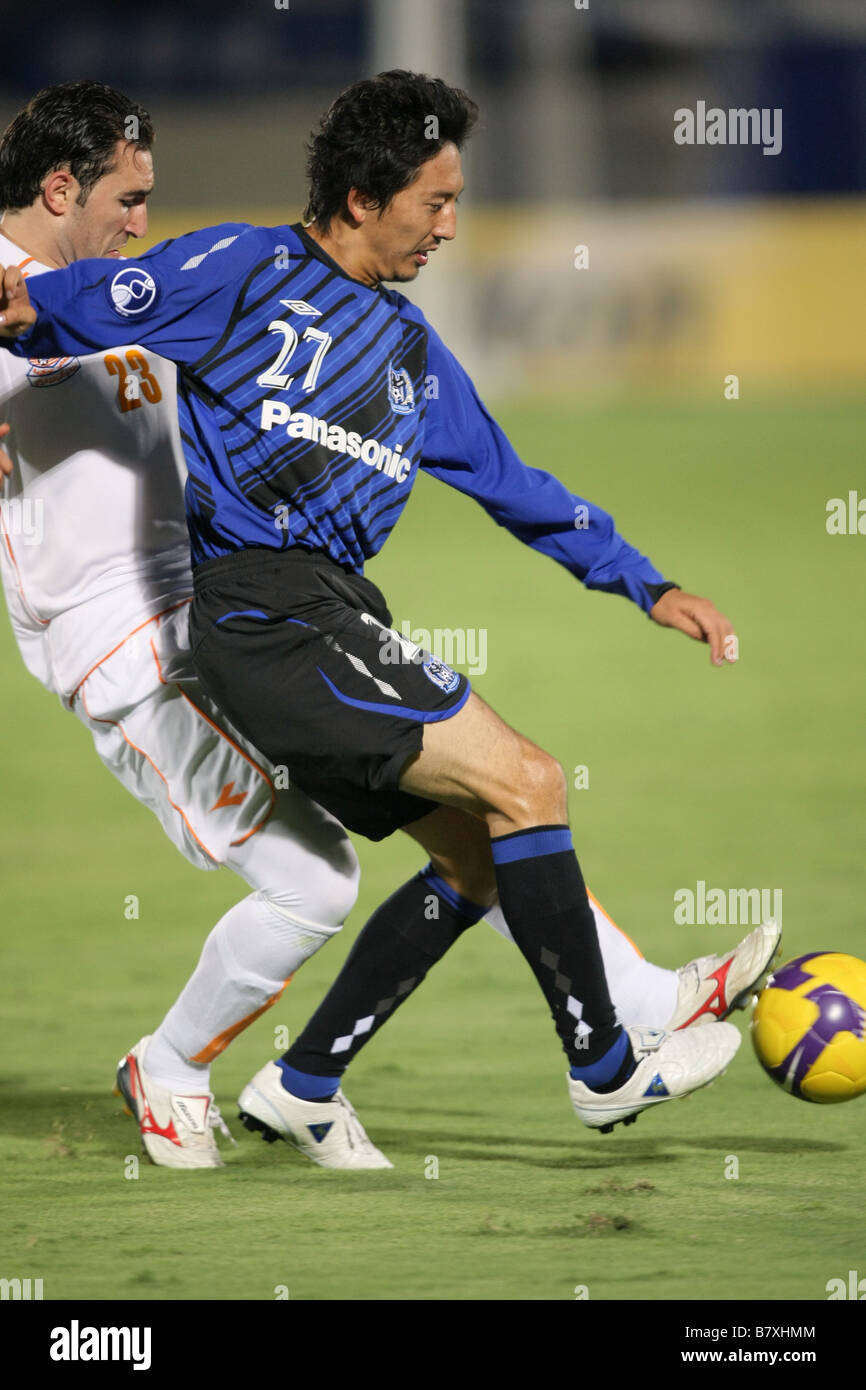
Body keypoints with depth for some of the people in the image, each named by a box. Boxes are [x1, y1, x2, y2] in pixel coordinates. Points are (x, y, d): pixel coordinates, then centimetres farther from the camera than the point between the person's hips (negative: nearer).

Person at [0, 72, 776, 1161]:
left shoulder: (410, 347, 22)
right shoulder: (242, 271, 0)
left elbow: (508, 482, 28)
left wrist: (647, 587, 26)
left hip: (332, 621, 9)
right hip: (267, 611, -9)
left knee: (477, 860, 7)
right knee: (525, 784, -13)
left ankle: (302, 1086, 14)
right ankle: (605, 1069, -6)